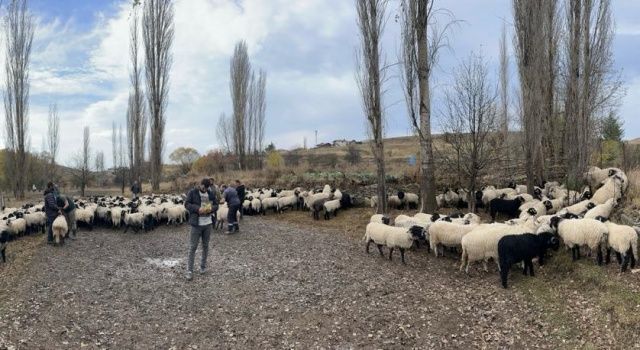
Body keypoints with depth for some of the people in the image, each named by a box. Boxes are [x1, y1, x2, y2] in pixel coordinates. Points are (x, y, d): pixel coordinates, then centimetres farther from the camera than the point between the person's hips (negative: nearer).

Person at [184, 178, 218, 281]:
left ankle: (203, 266, 28)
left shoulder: (211, 193, 5)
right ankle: (189, 270, 2)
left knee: (205, 246, 13)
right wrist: (198, 208, -22)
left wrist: (211, 209, -12)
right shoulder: (192, 192, -6)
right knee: (192, 247, -3)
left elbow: (216, 205, 11)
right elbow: (187, 204, -7)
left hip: (208, 223, 4)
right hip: (196, 224, -4)